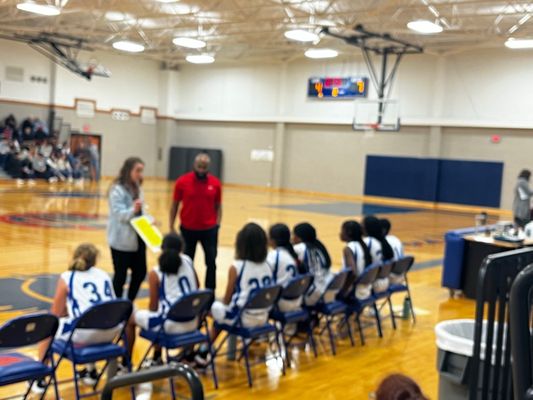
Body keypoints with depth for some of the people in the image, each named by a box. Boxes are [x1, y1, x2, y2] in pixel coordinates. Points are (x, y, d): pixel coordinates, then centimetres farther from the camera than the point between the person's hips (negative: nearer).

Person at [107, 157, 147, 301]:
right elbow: (118, 214, -22)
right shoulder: (117, 190, -15)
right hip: (122, 240, -8)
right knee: (121, 275, 0)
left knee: (140, 272, 11)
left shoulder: (137, 189, 11)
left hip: (137, 238, 8)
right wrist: (133, 210, -38)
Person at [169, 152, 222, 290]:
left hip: (209, 229, 0)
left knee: (211, 263, 0)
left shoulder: (215, 183, -2)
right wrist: (171, 228, 0)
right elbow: (174, 205, 2)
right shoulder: (182, 182, -5)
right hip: (188, 229, 0)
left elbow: (218, 206, 6)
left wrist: (217, 226, -2)